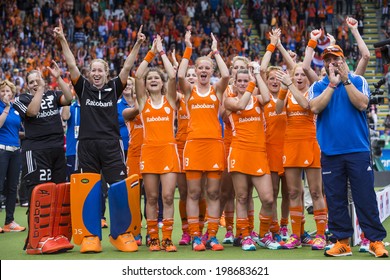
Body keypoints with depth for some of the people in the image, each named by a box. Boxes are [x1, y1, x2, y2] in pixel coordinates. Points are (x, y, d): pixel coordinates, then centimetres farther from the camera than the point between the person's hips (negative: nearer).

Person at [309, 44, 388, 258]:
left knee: (365, 196, -3)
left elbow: (362, 104, -10)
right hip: (330, 152, 2)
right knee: (335, 199, 4)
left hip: (358, 150, -2)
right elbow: (315, 108, -9)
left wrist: (345, 80, -13)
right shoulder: (318, 86, 10)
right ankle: (341, 241, 12)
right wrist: (332, 84, -11)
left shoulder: (357, 81, 7)